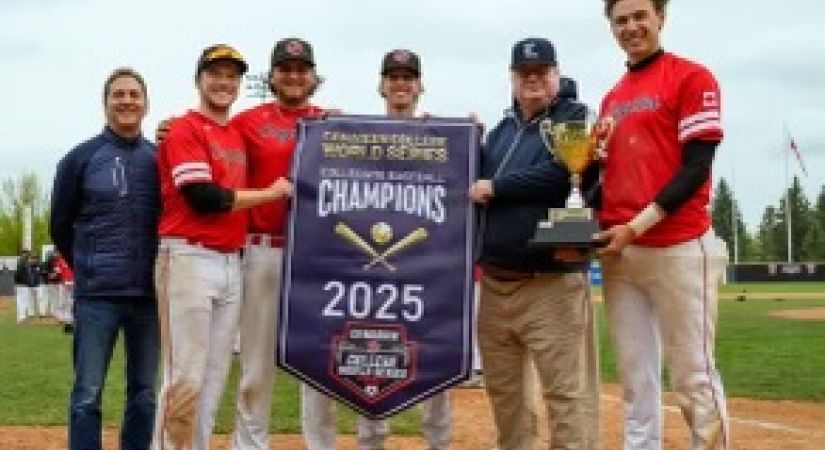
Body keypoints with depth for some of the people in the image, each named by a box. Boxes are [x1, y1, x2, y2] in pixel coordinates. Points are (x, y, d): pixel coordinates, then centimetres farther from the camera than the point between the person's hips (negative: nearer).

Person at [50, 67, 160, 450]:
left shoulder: (161, 159, 7)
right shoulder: (81, 158, 2)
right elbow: (60, 226, 8)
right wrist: (89, 269, 11)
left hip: (150, 293, 3)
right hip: (96, 296, -2)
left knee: (145, 393, 9)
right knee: (88, 394, 0)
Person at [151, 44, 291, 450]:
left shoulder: (237, 134, 19)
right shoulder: (184, 130, -5)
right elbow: (204, 198, -16)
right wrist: (270, 193, -7)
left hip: (231, 263, 8)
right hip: (189, 260, -8)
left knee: (214, 378, 10)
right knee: (185, 378, -9)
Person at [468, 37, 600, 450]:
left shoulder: (576, 117, 0)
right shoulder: (500, 130, 20)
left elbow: (559, 175, -15)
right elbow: (476, 187, 20)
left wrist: (495, 188, -7)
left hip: (552, 278, -7)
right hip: (495, 280, 7)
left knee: (567, 391, -9)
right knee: (503, 388, 12)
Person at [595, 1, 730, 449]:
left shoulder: (691, 77, -1)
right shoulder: (611, 98, 19)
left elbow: (697, 167, -9)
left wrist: (639, 225, -15)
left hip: (678, 247, -6)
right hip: (618, 250, 6)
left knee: (693, 376, -3)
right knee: (635, 379, 8)